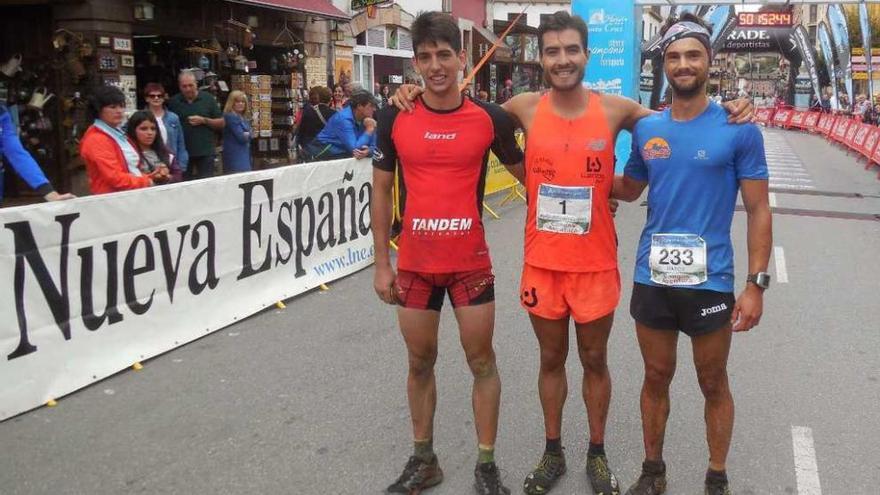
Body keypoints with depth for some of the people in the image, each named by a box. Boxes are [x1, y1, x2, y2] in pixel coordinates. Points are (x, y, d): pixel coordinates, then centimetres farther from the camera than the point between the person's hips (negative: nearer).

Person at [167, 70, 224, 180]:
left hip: (205, 152, -1)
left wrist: (204, 120, -11)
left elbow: (222, 123, 4)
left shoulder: (208, 99, 4)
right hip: (183, 153, 1)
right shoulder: (173, 102, 6)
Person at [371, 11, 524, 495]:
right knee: (420, 362, 13)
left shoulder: (490, 118, -6)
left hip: (471, 262, -1)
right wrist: (382, 264, 1)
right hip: (414, 264, 1)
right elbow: (381, 190, 4)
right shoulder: (395, 118, -3)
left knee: (482, 360, 7)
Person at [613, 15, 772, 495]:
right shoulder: (645, 129, 4)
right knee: (656, 377, 16)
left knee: (713, 384, 12)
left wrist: (755, 283, -11)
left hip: (710, 282, -3)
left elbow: (758, 210, -5)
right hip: (652, 279, 3)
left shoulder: (739, 129, -6)